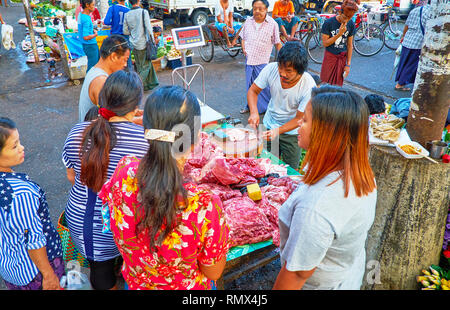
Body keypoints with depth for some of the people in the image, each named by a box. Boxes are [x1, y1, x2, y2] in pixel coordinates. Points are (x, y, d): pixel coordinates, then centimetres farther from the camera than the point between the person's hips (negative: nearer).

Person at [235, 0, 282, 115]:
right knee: (250, 84, 15)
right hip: (249, 59, 4)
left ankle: (265, 107, 17)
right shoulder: (248, 21, 7)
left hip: (263, 61, -4)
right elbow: (243, 37, 19)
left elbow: (277, 43, 2)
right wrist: (244, 48, 2)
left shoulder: (272, 24, -4)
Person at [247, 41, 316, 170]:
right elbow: (253, 91, -8)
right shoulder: (271, 69, -21)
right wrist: (254, 112, -26)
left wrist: (279, 131, -33)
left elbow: (299, 118, -19)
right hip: (268, 125, 3)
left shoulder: (309, 86, -27)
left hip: (291, 132, -2)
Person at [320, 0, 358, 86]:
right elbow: (325, 43, -11)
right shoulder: (328, 23, -12)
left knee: (338, 85, 6)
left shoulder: (351, 24, -2)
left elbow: (350, 45, 4)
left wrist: (348, 65, 2)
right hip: (330, 57, -2)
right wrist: (339, 34, -23)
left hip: (342, 58, 3)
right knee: (325, 83, 1)